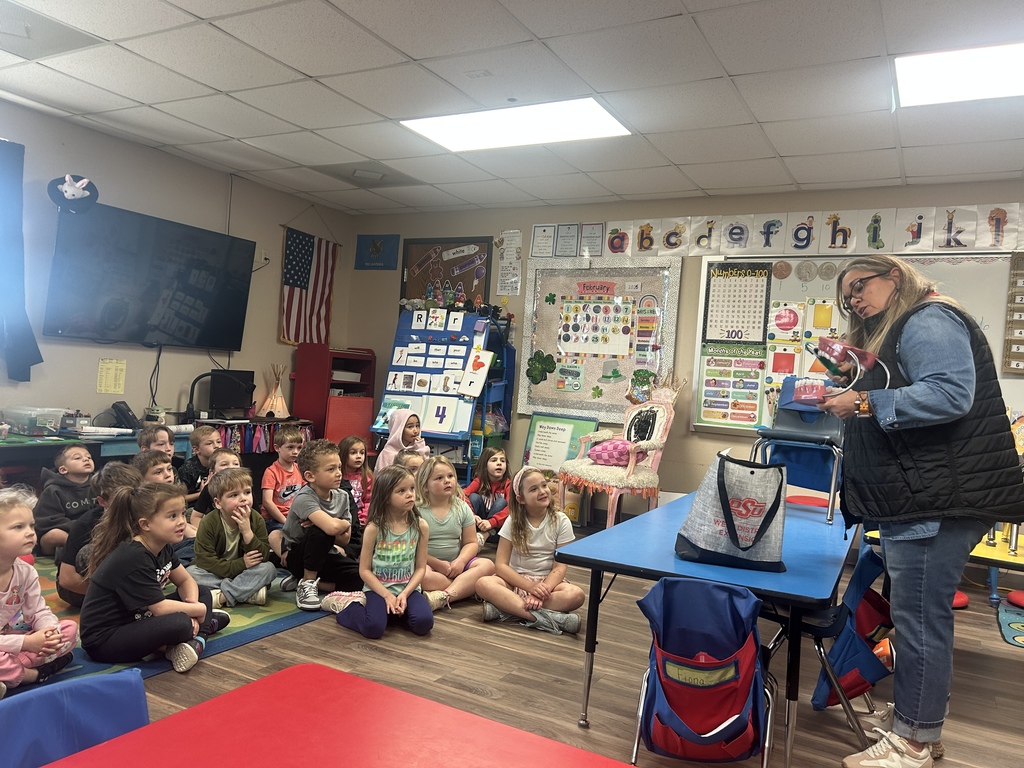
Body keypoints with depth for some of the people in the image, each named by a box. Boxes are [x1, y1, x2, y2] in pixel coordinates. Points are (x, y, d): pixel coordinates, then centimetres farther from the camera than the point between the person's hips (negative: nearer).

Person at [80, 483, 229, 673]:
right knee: (180, 623, -33)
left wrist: (192, 608, -9)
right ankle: (205, 626, -2)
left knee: (202, 593, 9)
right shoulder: (133, 558, -27)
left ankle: (196, 640, -12)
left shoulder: (163, 547, 0)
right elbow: (160, 608, -25)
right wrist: (199, 610, -10)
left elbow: (186, 581, 11)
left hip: (137, 620, 10)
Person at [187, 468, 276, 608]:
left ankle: (221, 597, -28)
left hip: (242, 572, 1)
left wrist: (247, 532, -29)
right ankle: (250, 594, -27)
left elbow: (263, 556, -15)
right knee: (190, 572, -29)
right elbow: (205, 561, -21)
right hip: (216, 574, -1)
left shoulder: (256, 519, -9)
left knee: (269, 568, -23)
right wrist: (242, 564, -26)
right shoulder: (209, 523, -16)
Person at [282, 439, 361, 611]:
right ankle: (307, 582, -14)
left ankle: (314, 582, 0)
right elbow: (332, 527, -43)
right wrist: (345, 524, -20)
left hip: (324, 556, 6)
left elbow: (345, 539, -3)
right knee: (322, 532, -36)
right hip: (296, 557, -6)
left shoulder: (342, 496, -5)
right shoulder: (304, 498, -24)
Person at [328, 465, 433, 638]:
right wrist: (387, 595, -15)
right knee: (373, 628, -26)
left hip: (408, 588, 2)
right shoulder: (374, 528, -9)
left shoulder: (420, 526, -3)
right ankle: (347, 605, 5)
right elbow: (364, 570, -5)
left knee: (424, 623, -23)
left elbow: (420, 567, 0)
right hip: (378, 588, -2)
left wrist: (404, 594, -14)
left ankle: (396, 609, 6)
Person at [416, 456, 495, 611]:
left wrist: (460, 561, -14)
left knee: (487, 565, -21)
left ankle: (443, 596, -36)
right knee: (423, 575, -38)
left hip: (456, 564, 4)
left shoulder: (462, 508, 6)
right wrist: (437, 564, -18)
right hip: (427, 564, -4)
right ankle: (466, 588, -21)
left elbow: (471, 543, 6)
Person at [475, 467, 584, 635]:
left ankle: (508, 608, -30)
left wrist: (541, 593, -26)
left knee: (577, 594, -32)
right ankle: (546, 617, -35)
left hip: (548, 581, 0)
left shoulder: (560, 521, -4)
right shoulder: (513, 522, -2)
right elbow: (501, 564, -7)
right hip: (516, 580, 0)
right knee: (483, 584, -30)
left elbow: (560, 567, -8)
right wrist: (531, 586, -21)